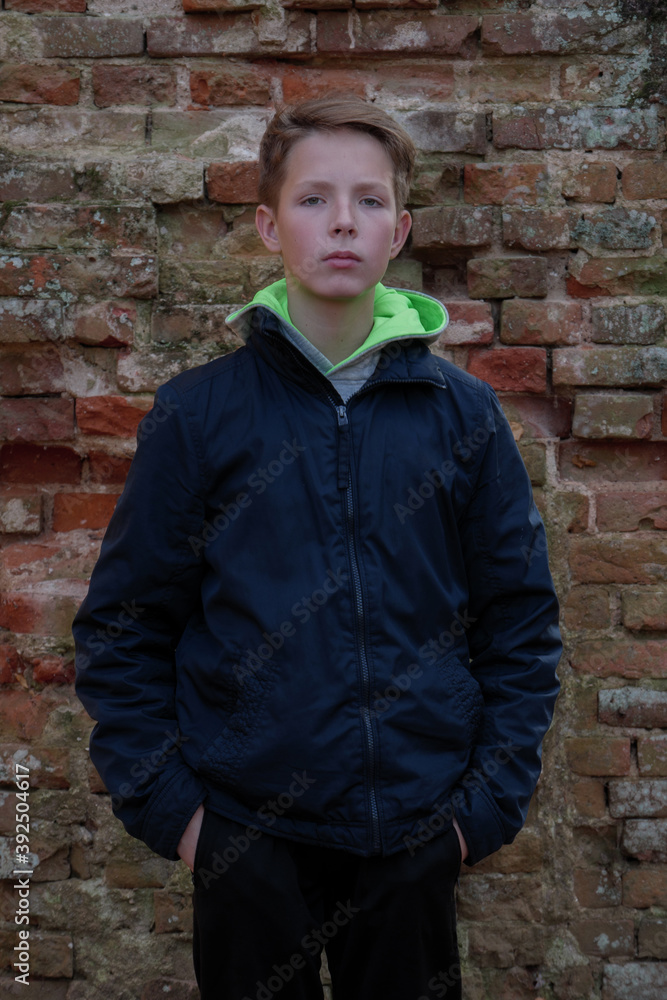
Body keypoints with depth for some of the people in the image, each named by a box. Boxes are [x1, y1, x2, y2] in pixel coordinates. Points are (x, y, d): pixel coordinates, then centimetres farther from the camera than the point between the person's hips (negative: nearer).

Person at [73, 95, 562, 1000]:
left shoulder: (464, 415, -1)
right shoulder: (197, 415, -4)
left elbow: (522, 621, 3)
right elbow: (122, 628, -1)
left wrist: (492, 797, -2)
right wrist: (165, 802, -6)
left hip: (417, 838, 2)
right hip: (247, 835, -1)